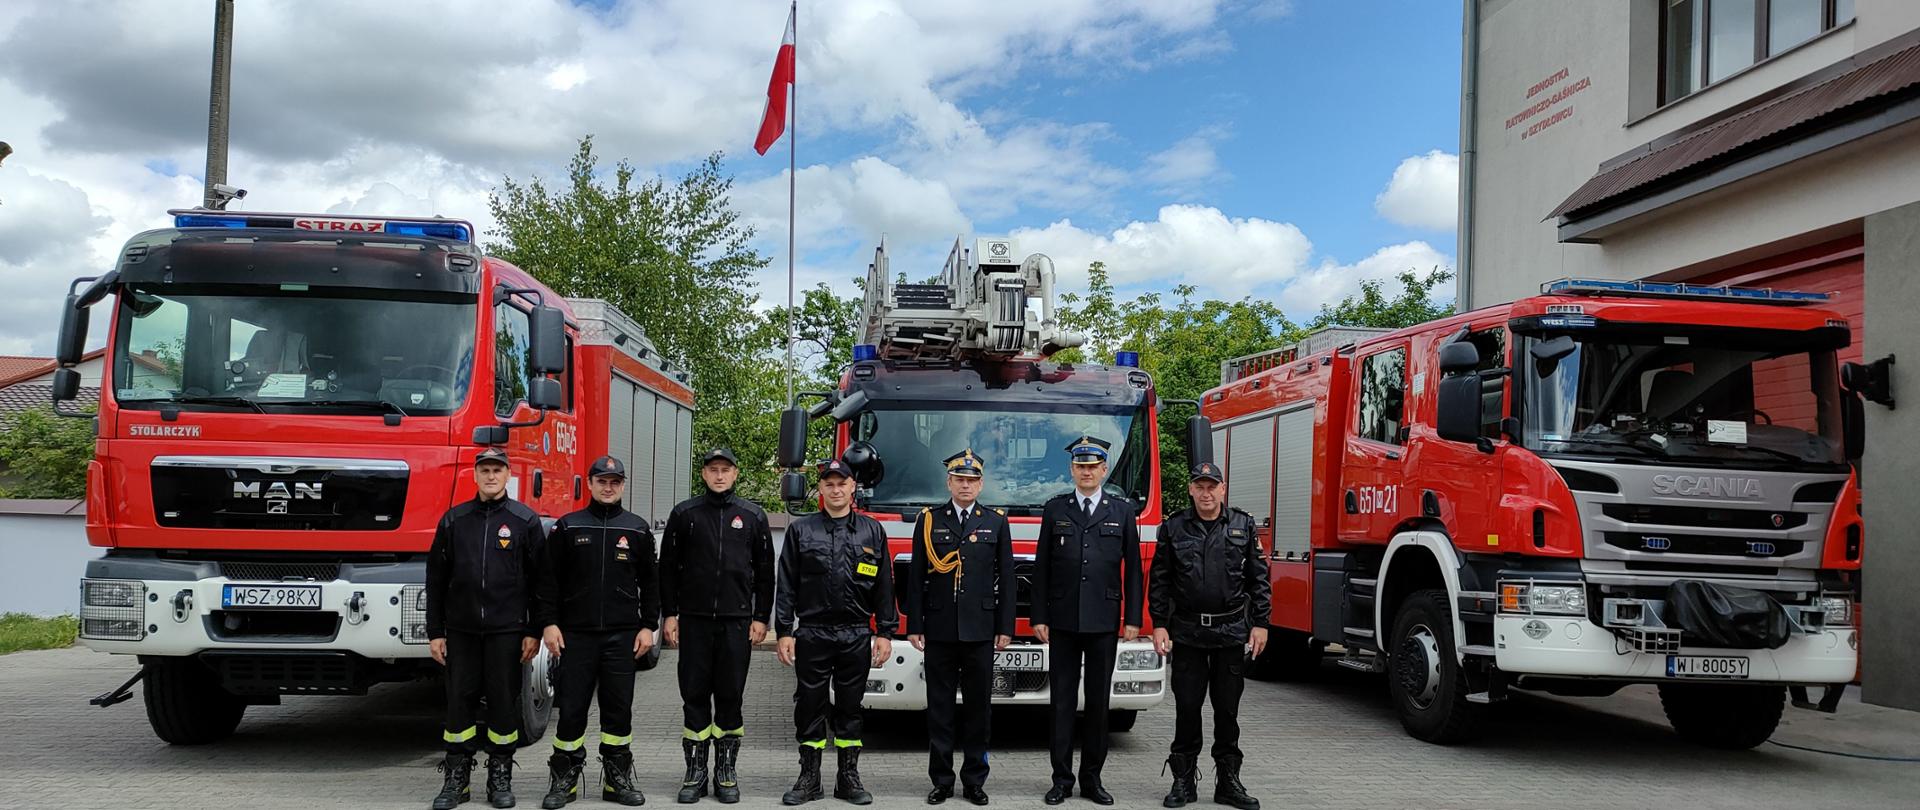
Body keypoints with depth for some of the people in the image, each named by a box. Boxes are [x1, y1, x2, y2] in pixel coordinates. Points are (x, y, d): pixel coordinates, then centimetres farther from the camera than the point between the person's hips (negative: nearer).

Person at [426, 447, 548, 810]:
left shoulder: (525, 520, 2)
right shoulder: (454, 520, 8)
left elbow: (540, 580, 1)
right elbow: (436, 579, 9)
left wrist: (533, 632, -3)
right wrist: (435, 632, 4)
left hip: (506, 629, -2)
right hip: (461, 629, 2)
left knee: (504, 701, 2)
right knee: (459, 700, 3)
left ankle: (501, 778, 13)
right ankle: (457, 779, 12)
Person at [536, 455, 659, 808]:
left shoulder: (637, 529, 8)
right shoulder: (567, 527, 4)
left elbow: (649, 581, 10)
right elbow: (550, 579, 3)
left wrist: (648, 626, 3)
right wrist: (550, 624, -4)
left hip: (622, 634, 1)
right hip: (576, 633, -1)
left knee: (619, 708, 5)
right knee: (571, 708, 1)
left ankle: (618, 779, 14)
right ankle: (564, 779, 11)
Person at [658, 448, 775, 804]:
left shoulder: (753, 517, 6)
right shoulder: (684, 514, 5)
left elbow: (764, 572, 7)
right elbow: (668, 567, 6)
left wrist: (761, 618, 1)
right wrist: (669, 614, 0)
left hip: (736, 621, 0)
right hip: (694, 620, 0)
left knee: (730, 695, 4)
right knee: (694, 695, 3)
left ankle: (726, 772, 12)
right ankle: (695, 772, 10)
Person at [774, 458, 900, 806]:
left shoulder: (872, 532, 7)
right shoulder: (800, 530, 4)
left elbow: (884, 587, 6)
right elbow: (787, 586, 2)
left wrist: (885, 633, 1)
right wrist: (784, 632, -4)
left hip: (856, 637, 1)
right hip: (812, 634, 0)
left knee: (849, 708, 7)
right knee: (809, 706, 4)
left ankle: (849, 778, 15)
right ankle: (809, 778, 13)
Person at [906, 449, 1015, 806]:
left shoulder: (996, 522, 6)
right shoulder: (929, 521, 4)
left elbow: (1006, 578, 5)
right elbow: (916, 578, 4)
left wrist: (1005, 628, 0)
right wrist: (914, 626, -1)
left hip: (980, 629, 0)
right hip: (939, 629, 0)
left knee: (979, 706, 4)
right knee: (939, 707, 4)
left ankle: (974, 780, 13)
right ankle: (941, 780, 12)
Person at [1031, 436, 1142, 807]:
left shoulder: (1123, 512, 6)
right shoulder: (1055, 509, 6)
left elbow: (1133, 569, 5)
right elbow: (1041, 567, 5)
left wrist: (1133, 619, -1)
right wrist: (1039, 617, -1)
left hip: (1104, 622, 0)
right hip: (1063, 622, 0)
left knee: (1098, 702, 6)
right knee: (1062, 702, 3)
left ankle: (1092, 778, 14)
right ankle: (1062, 779, 9)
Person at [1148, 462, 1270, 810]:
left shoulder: (1243, 526, 5)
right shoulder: (1174, 528, 4)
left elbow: (1259, 578, 5)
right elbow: (1160, 581, 4)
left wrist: (1259, 624, 0)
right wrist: (1159, 625, -2)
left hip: (1231, 632, 0)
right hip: (1187, 632, 0)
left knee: (1227, 708, 6)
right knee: (1187, 707, 3)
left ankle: (1228, 781, 15)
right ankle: (1183, 781, 12)